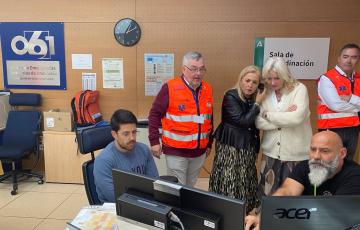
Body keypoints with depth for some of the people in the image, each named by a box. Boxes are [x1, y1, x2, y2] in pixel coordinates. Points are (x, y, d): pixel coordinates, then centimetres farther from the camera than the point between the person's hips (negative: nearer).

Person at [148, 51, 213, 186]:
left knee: (190, 187, 21)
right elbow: (155, 114, -6)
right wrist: (154, 141, -10)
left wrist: (209, 143, 17)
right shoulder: (170, 88, -13)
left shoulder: (208, 89, 4)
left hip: (199, 151, 5)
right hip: (176, 151, -5)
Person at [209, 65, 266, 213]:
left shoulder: (254, 99, 8)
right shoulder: (231, 96, -12)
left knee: (245, 185, 11)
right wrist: (257, 104, -12)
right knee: (229, 184, -1)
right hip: (230, 148, -6)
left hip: (248, 149, 6)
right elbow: (243, 121, -18)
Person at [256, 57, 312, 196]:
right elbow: (259, 122, -7)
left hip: (296, 153, -2)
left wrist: (268, 114, -11)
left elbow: (296, 118, -21)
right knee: (266, 193, 10)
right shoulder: (265, 93, 2)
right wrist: (285, 116, -16)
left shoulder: (299, 89, -7)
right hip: (271, 152, 3)